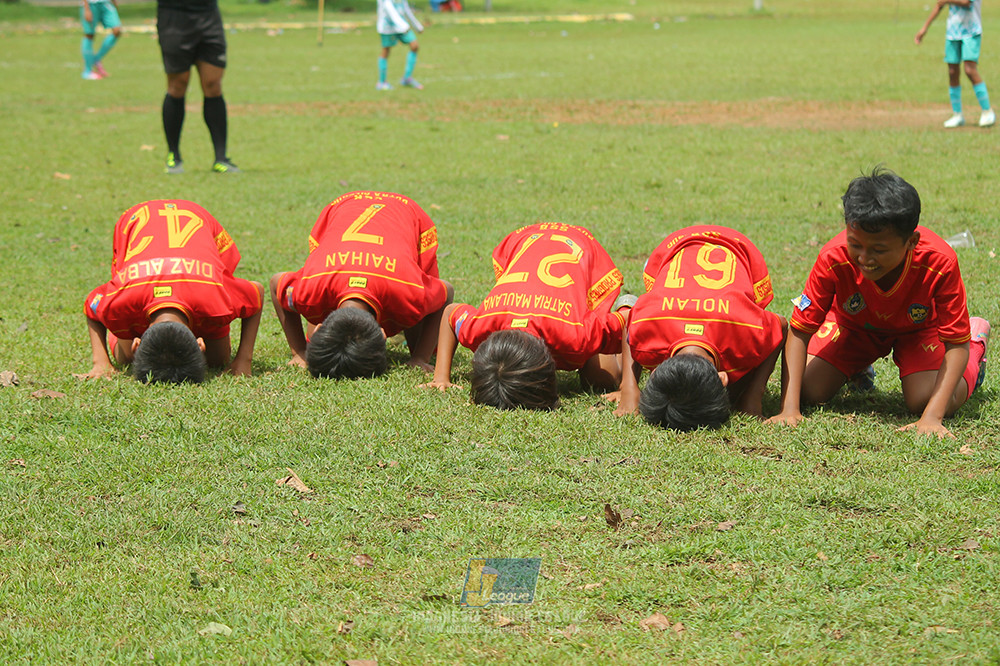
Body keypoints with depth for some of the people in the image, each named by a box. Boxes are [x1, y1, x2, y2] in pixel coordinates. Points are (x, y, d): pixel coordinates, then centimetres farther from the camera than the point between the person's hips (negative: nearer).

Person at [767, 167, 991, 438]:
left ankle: (975, 347, 11)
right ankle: (858, 365, 22)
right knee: (809, 392, -15)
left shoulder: (939, 263, -40)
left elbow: (955, 345, -32)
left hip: (918, 326, -1)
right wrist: (789, 410, -38)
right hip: (853, 324, 1)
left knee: (924, 401, -24)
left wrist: (931, 417, -44)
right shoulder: (834, 258, -37)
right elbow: (799, 333, -28)